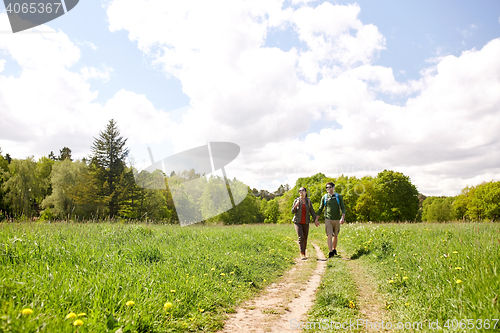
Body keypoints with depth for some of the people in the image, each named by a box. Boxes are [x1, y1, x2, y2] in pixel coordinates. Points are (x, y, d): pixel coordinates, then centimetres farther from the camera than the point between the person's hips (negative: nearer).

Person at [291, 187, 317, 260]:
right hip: (298, 222, -2)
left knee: (305, 238, 6)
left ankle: (303, 253, 24)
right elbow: (293, 211, -3)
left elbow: (312, 211, 5)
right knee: (301, 237, -16)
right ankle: (302, 254, -14)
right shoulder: (296, 200, -2)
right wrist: (296, 205, -22)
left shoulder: (308, 201, 3)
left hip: (306, 222, 2)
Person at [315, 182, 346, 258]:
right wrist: (316, 219, 6)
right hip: (328, 219, -1)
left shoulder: (338, 197, 4)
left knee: (335, 236, 11)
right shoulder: (324, 197, 6)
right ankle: (331, 252, -15)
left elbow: (343, 208, 1)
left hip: (337, 219, 1)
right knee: (329, 235, -12)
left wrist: (343, 218, -14)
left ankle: (334, 249, 30)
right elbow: (320, 209, 10)